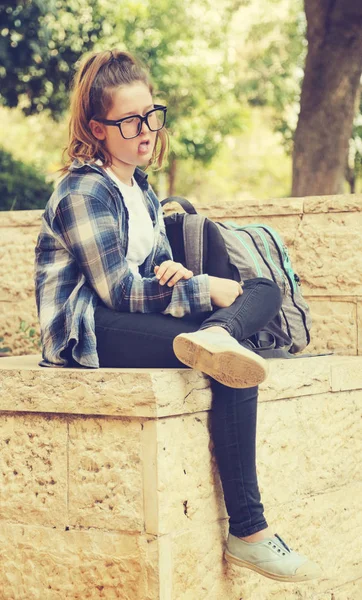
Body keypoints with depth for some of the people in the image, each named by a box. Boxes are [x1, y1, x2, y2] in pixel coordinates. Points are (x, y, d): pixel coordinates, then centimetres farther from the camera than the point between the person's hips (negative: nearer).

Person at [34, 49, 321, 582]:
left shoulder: (140, 187, 17)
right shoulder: (85, 191, -11)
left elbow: (159, 265, 20)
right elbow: (119, 289, -18)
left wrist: (175, 274, -7)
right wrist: (205, 290, -12)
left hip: (133, 319, 9)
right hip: (87, 334, -9)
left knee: (265, 292, -1)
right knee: (235, 365, -28)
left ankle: (211, 338, -36)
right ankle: (248, 534, -31)